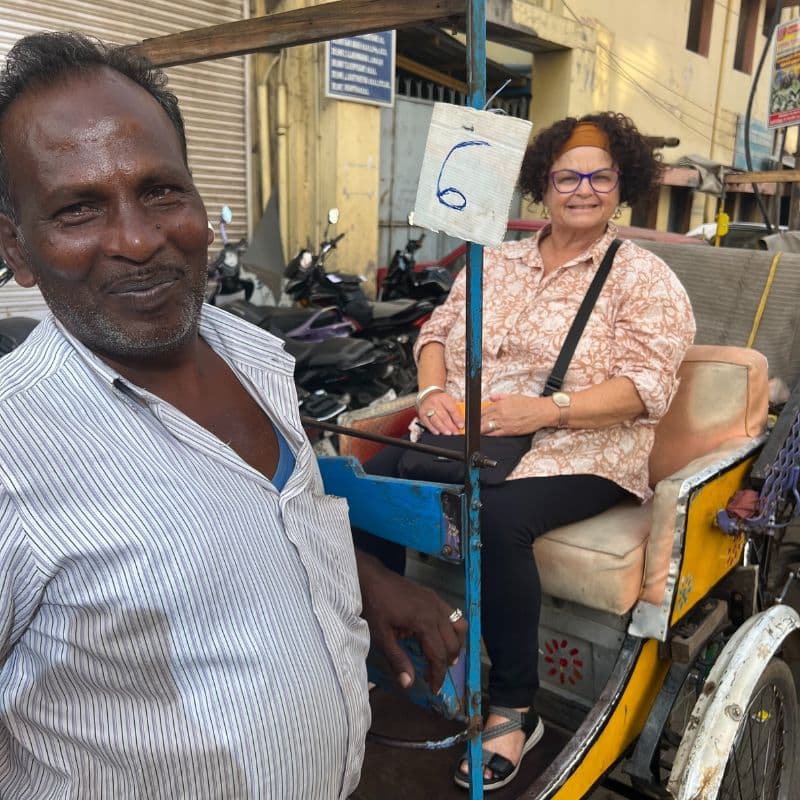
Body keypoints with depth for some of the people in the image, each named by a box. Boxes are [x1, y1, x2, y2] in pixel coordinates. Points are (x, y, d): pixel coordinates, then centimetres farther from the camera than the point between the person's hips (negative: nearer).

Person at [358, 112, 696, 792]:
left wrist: (546, 410, -24)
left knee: (499, 517, -35)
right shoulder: (497, 261, 17)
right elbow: (438, 331, 17)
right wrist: (434, 390, -6)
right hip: (465, 439, 5)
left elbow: (646, 387, -9)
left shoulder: (646, 280, 2)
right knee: (373, 478, -20)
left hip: (578, 454, -4)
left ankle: (515, 710, -14)